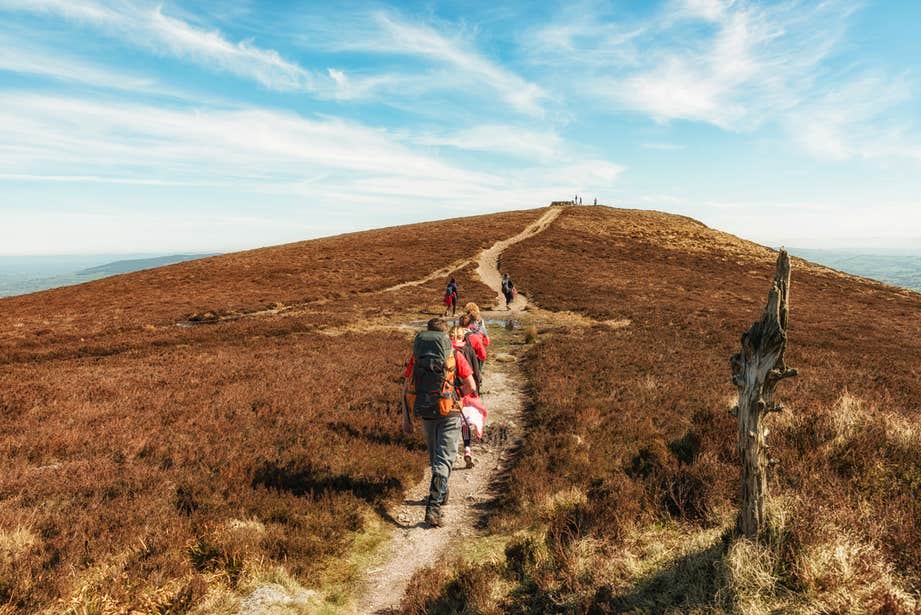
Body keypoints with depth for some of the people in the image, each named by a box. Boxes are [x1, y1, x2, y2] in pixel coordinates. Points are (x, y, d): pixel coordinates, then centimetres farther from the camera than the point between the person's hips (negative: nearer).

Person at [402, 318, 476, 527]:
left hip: (426, 413, 3)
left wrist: (406, 419, 6)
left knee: (434, 455, 22)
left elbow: (406, 389, 1)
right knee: (444, 458, 0)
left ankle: (441, 493, 40)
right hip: (449, 414, -3)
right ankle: (434, 505, -11)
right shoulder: (454, 355, -5)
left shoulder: (416, 356, 3)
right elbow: (471, 386, -7)